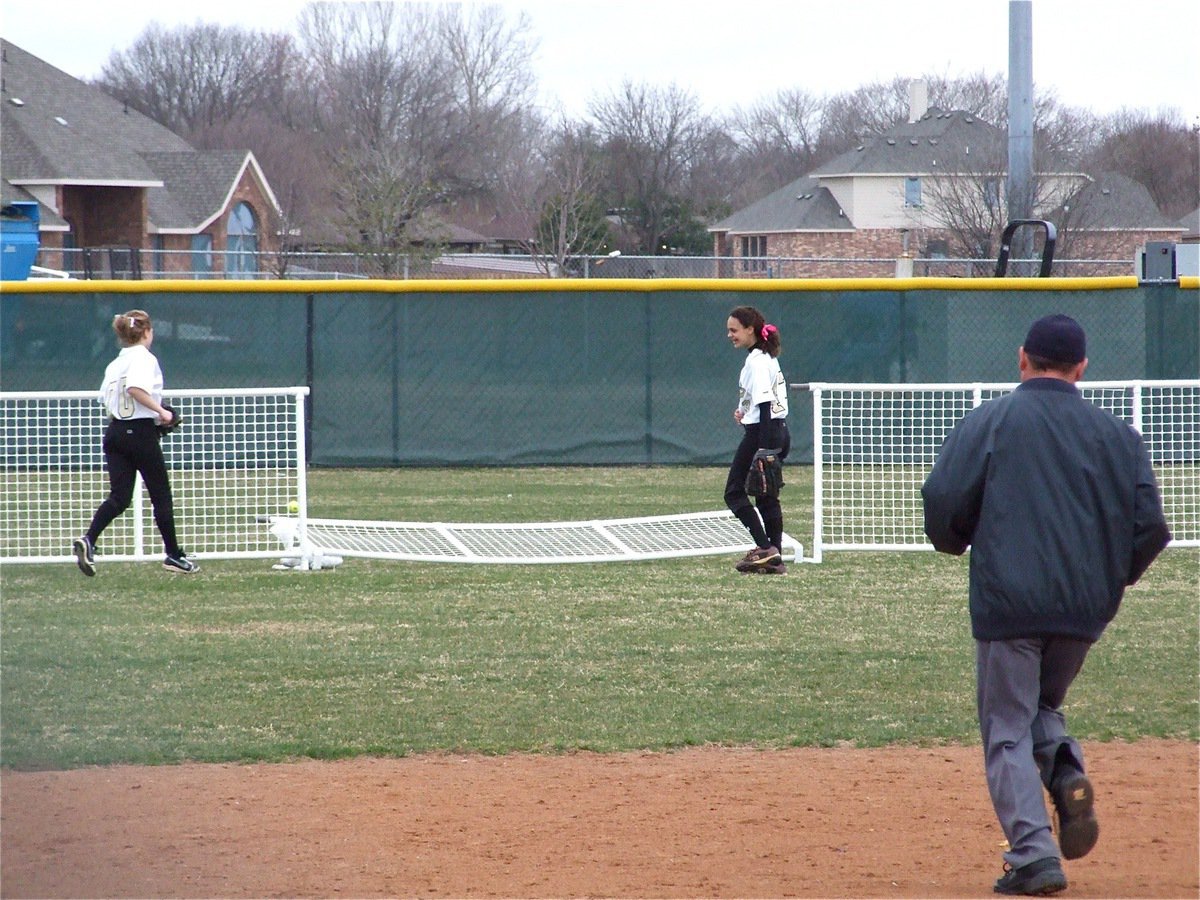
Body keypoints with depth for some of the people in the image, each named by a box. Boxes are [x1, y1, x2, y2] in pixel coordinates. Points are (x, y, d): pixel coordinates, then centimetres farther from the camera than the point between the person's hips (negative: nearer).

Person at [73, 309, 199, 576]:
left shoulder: (114, 364, 12)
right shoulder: (144, 358, -11)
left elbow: (105, 397, 13)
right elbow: (135, 388, -28)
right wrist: (161, 411, -20)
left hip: (115, 432, 7)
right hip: (140, 432, -7)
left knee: (119, 496, 4)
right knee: (161, 496, 6)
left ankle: (88, 540, -18)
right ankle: (174, 556, 13)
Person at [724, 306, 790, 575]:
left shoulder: (756, 361, -15)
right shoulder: (768, 358, 15)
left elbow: (765, 403, -21)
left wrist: (763, 448, -25)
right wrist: (745, 412, 11)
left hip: (761, 433, -10)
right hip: (780, 435, 10)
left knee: (734, 493, -4)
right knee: (767, 497, 11)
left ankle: (765, 547, -12)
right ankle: (774, 559, 9)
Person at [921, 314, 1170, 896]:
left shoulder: (988, 422, 0)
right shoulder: (1117, 434, 8)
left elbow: (943, 504, -8)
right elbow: (1149, 526, 3)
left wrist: (958, 542, 14)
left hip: (1008, 601, -4)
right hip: (1086, 608, 4)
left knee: (1008, 730, 3)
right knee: (1043, 705, 24)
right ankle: (1067, 773, -5)